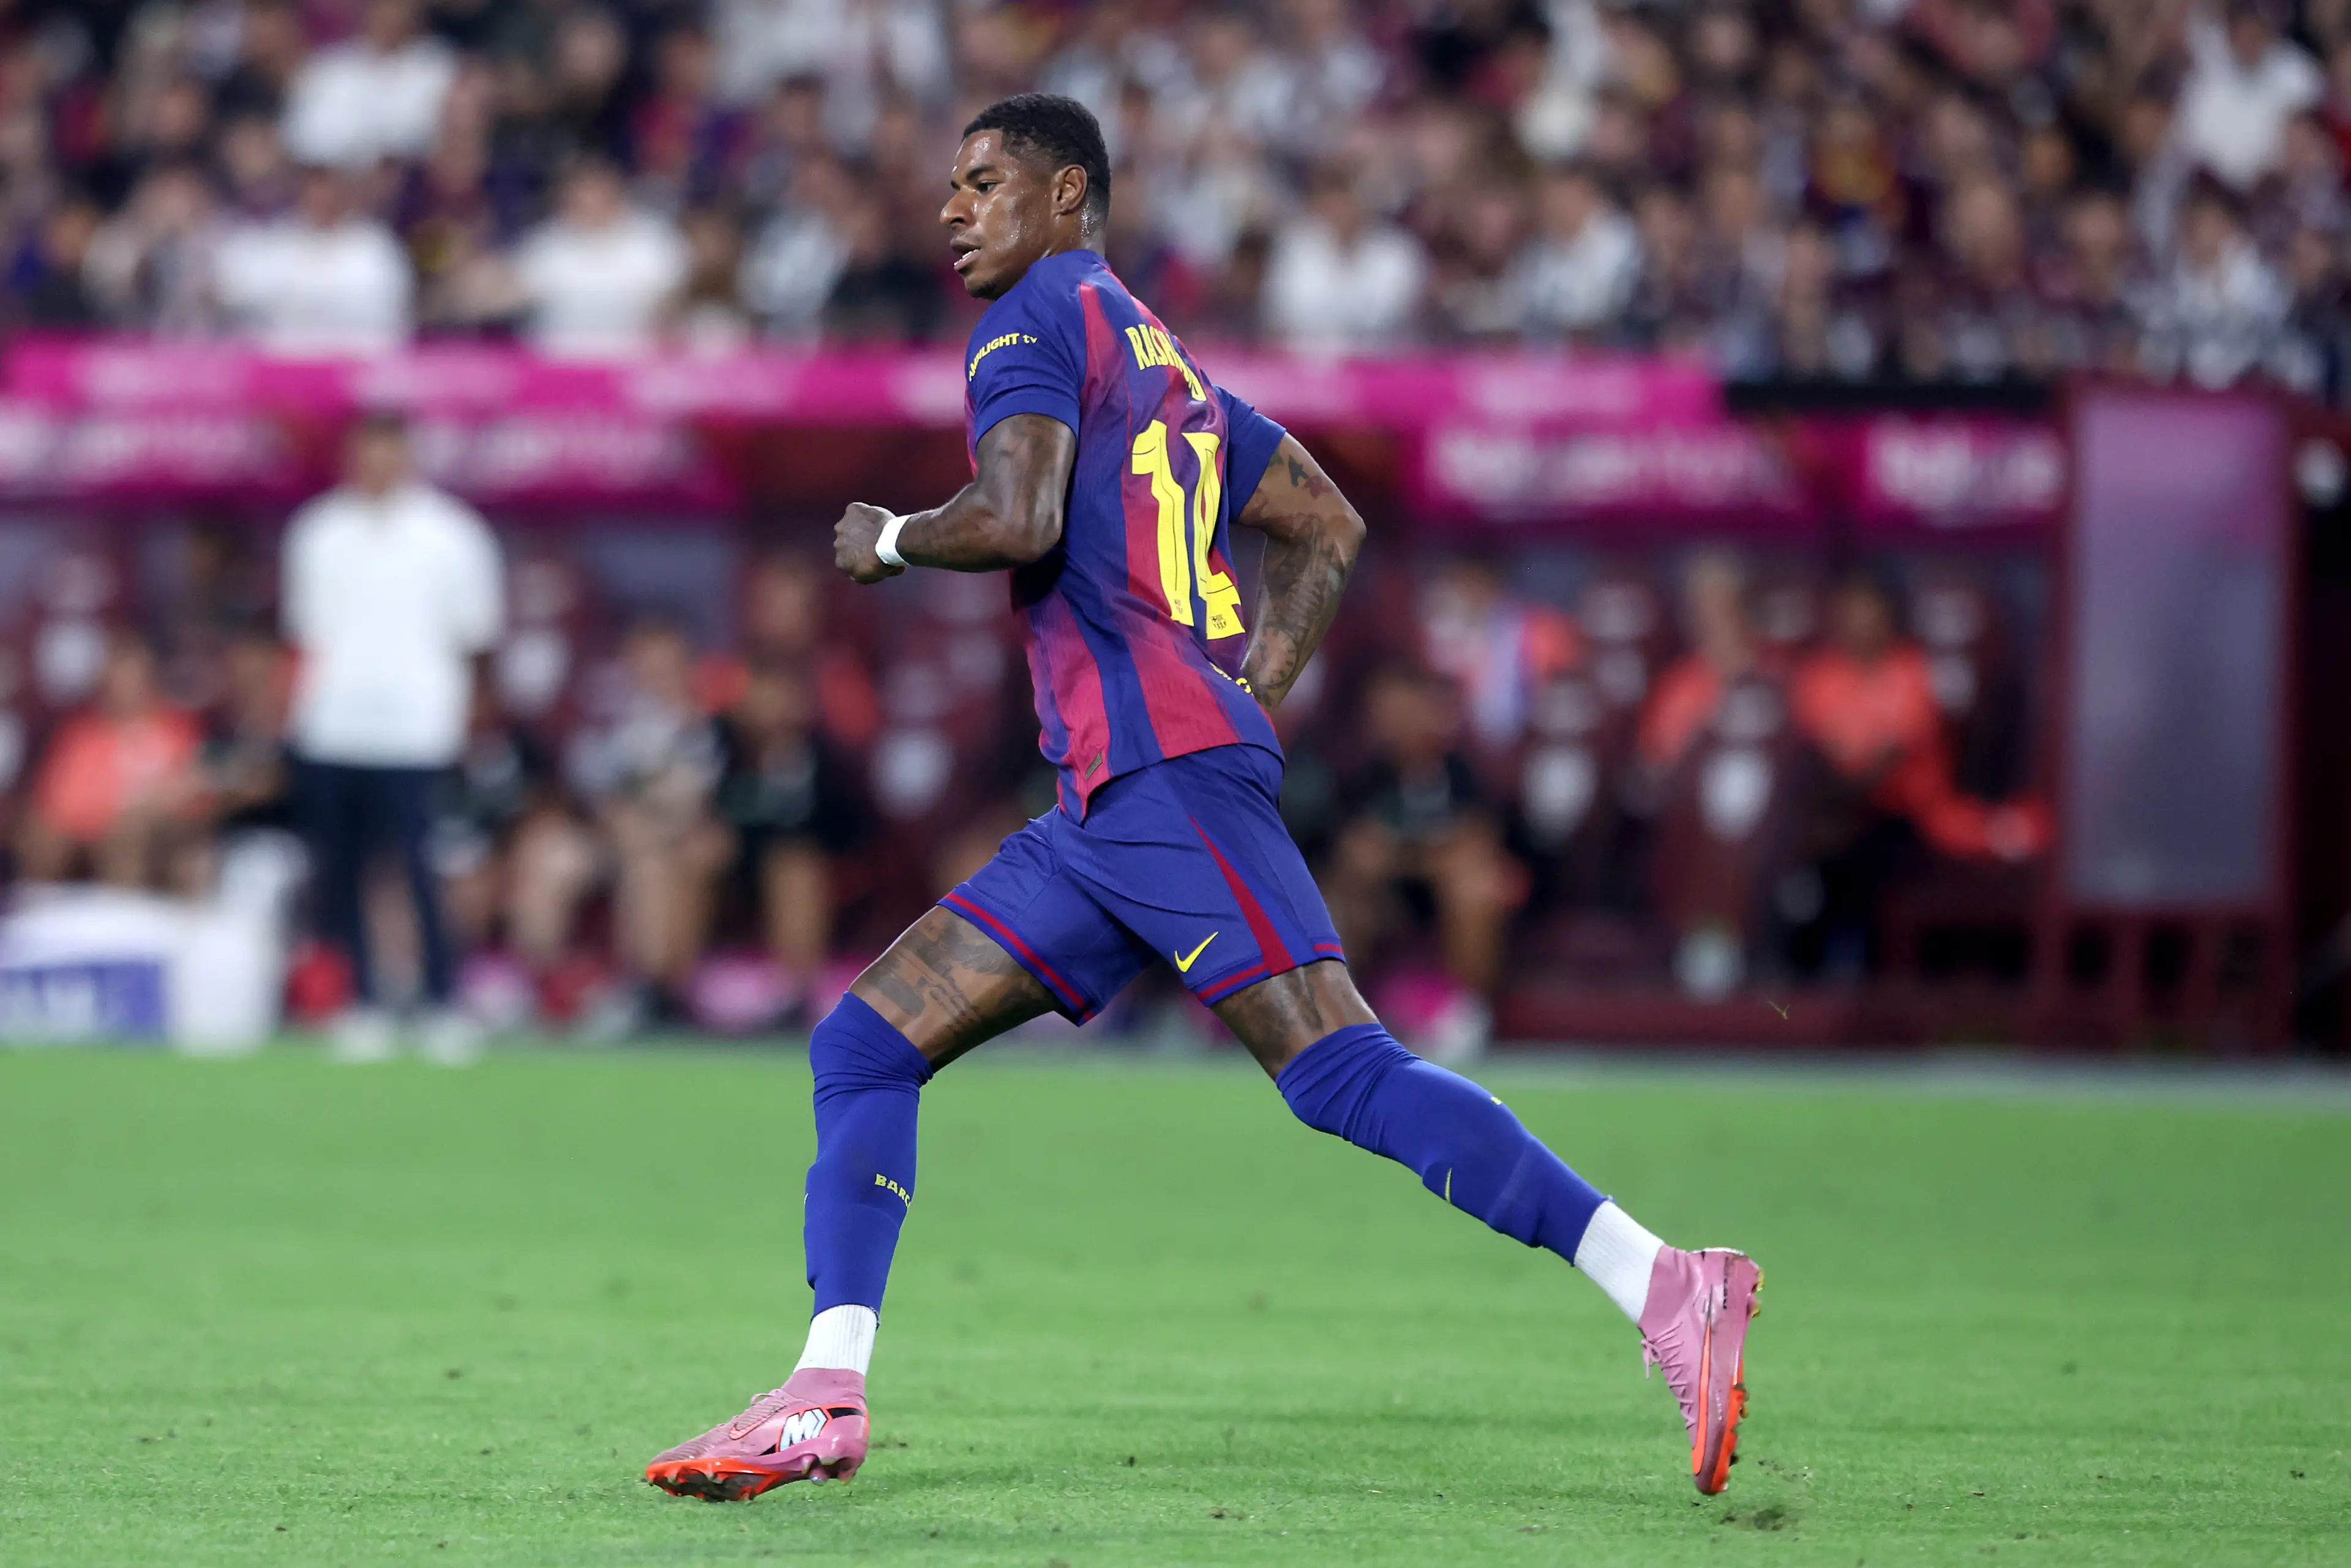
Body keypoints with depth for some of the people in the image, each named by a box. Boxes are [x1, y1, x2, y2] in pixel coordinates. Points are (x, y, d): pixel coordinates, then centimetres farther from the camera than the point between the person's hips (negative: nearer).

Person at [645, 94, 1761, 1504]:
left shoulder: (1039, 319, 0)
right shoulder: (1163, 360, 27)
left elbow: (1017, 523, -17)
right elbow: (1330, 526, 31)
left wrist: (888, 539, 2)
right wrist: (1252, 695, 24)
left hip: (1164, 771, -10)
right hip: (1110, 807, 10)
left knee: (1343, 1076, -18)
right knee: (866, 1044, 6)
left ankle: (1666, 1292, -23)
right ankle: (827, 1395, -3)